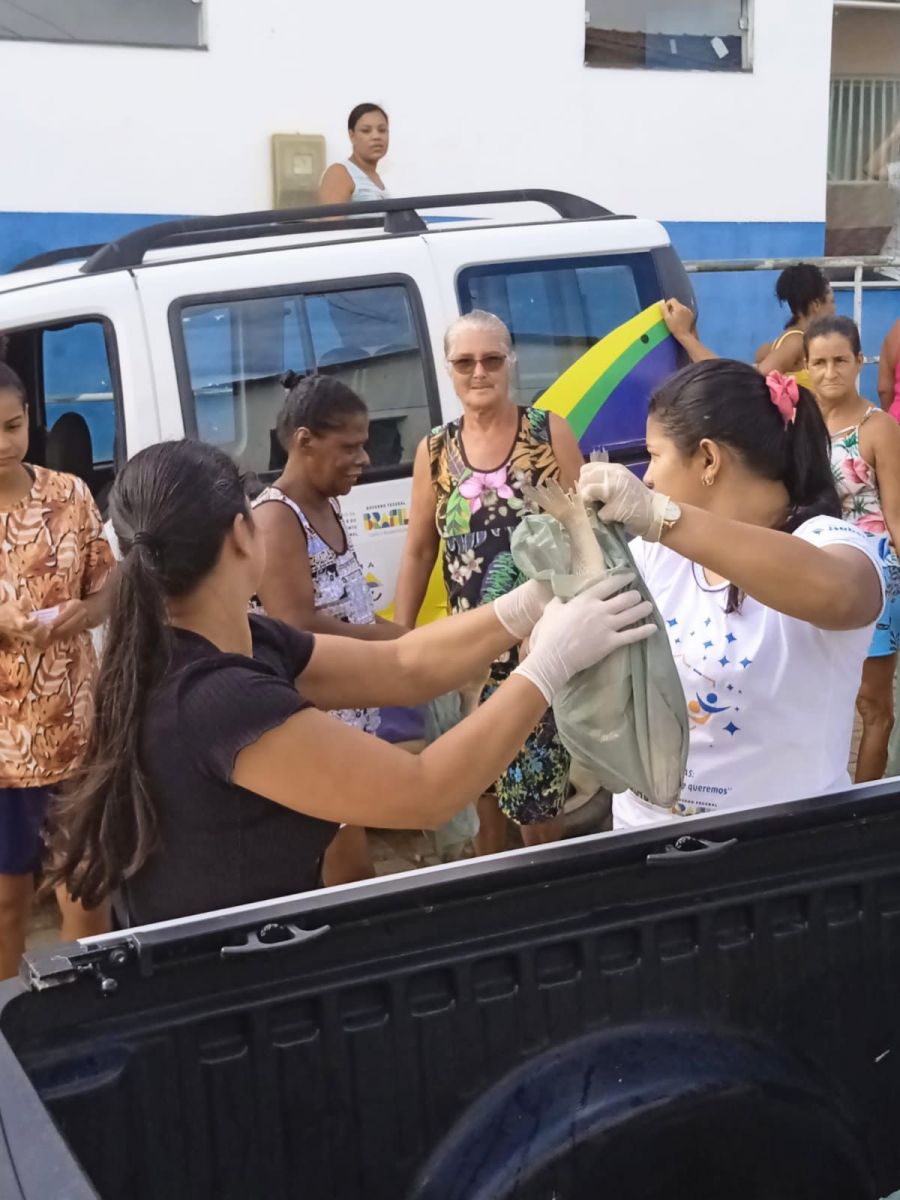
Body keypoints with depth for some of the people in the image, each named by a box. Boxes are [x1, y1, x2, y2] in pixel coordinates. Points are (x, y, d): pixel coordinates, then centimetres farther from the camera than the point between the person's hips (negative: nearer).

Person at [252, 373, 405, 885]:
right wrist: (394, 640, -17)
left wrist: (394, 635, 1)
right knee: (350, 874, -5)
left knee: (338, 866, 17)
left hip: (352, 708, 9)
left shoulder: (327, 506, 11)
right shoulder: (276, 518, -17)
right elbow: (299, 630, -25)